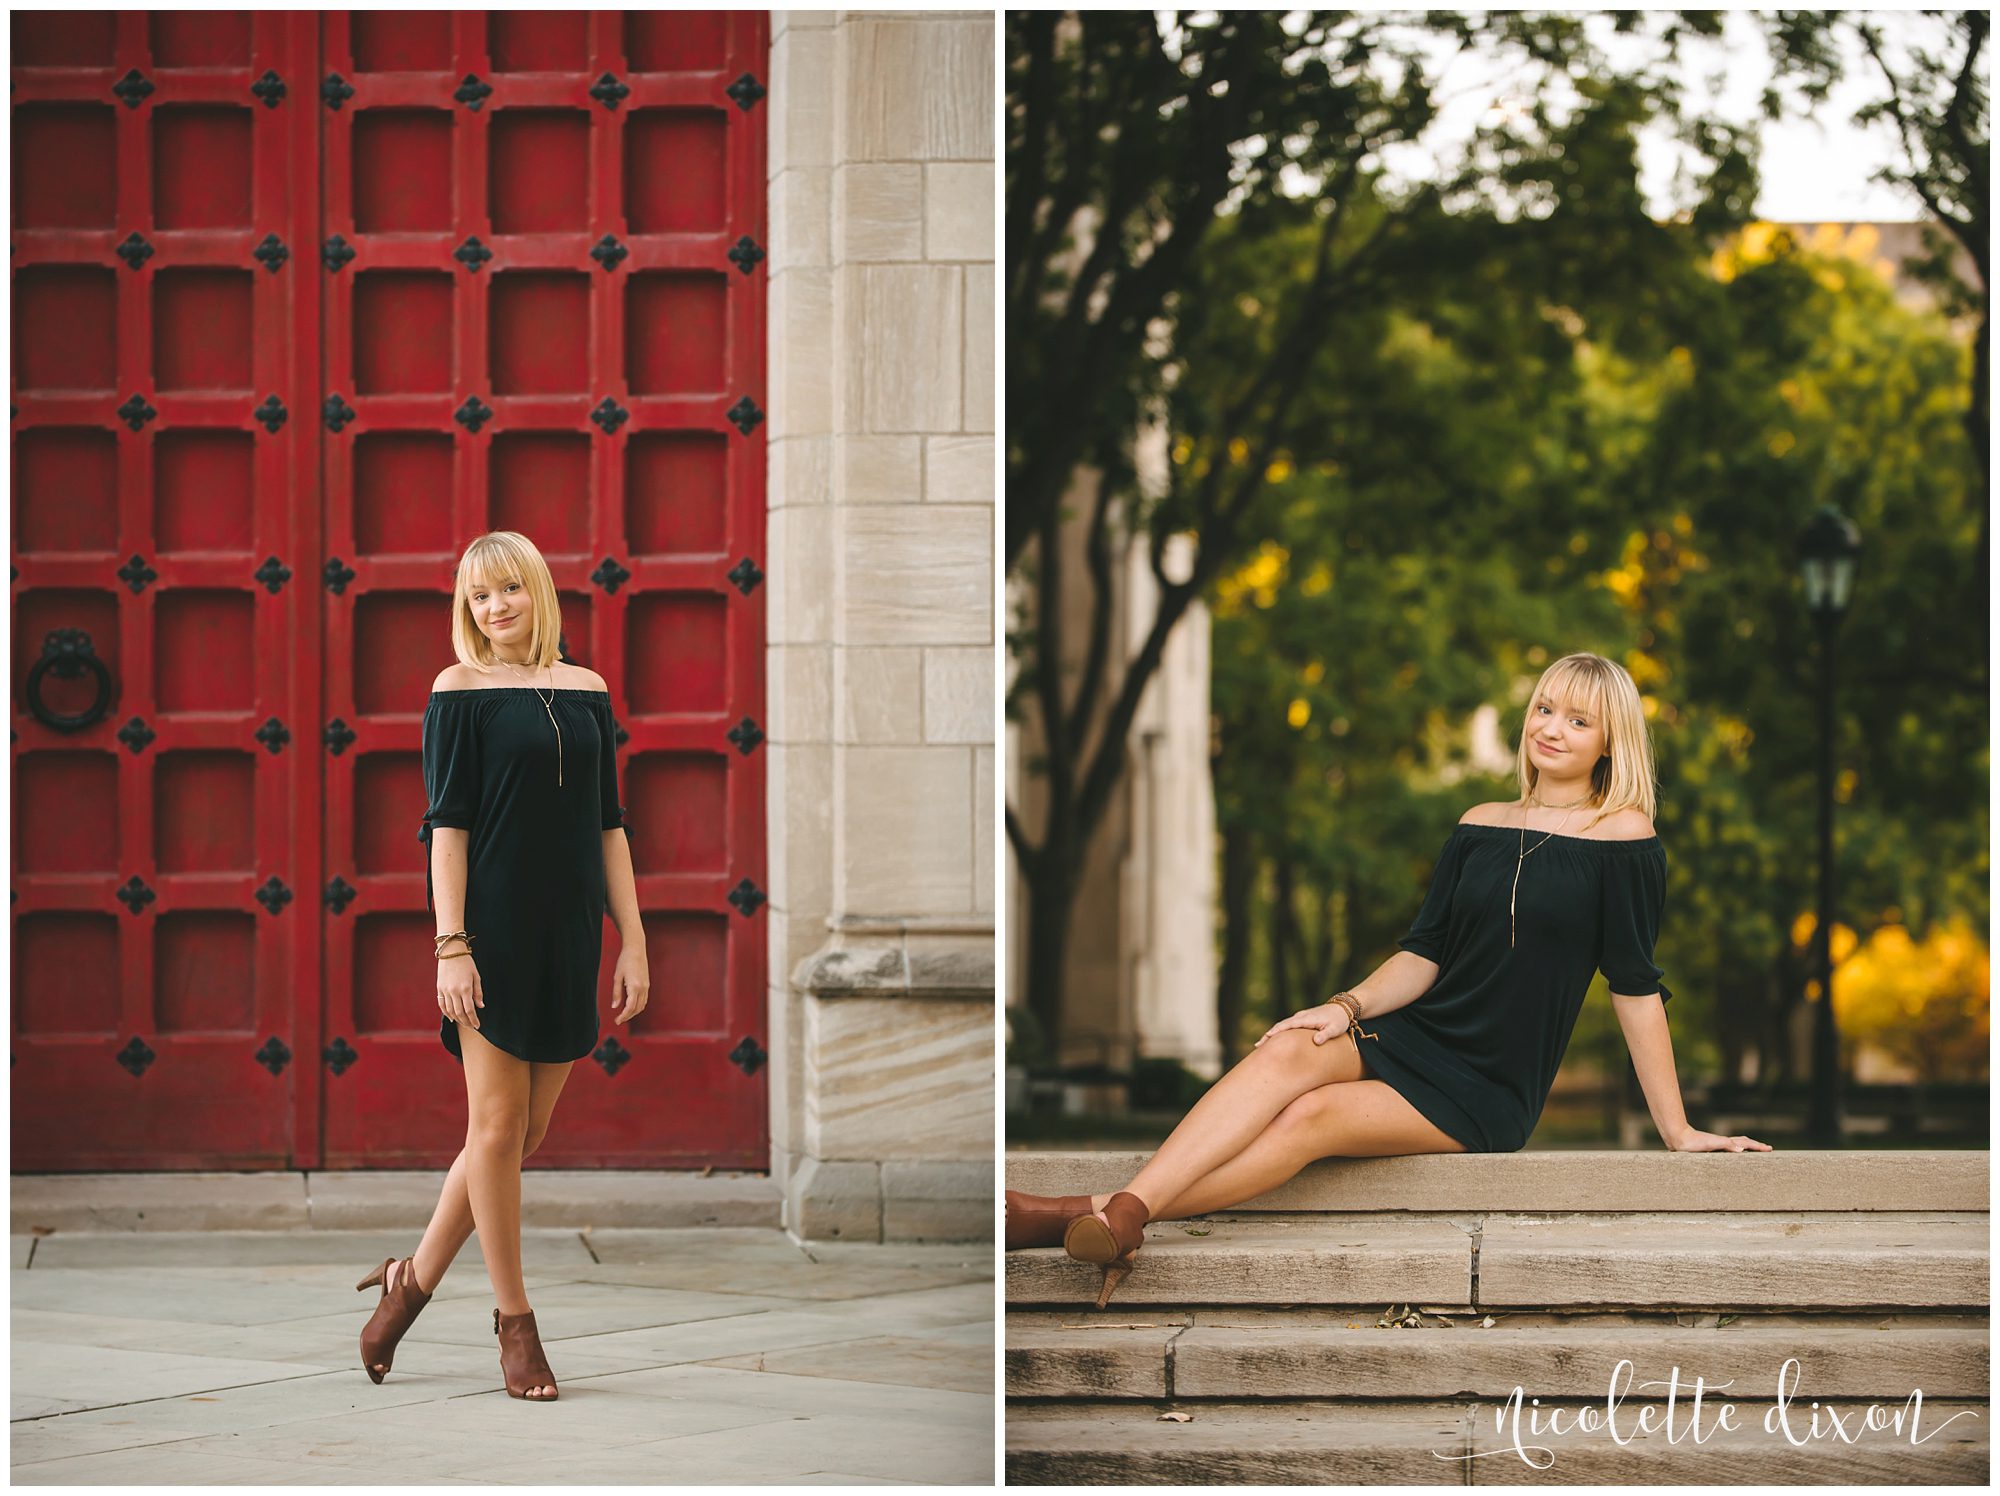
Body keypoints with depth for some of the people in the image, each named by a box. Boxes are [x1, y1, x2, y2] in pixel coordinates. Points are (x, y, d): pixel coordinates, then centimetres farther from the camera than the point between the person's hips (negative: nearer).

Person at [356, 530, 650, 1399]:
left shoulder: (585, 690, 10)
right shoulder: (461, 690, -3)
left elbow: (609, 824, 12)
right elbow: (447, 824, -7)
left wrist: (632, 942, 7)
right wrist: (450, 946, -14)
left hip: (570, 934, 5)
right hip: (494, 926, -5)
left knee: (528, 1131, 7)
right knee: (498, 1124, -1)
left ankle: (415, 1278, 21)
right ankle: (514, 1319, 8)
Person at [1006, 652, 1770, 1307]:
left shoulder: (1622, 837, -5)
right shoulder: (1480, 826, 11)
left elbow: (1635, 986, -4)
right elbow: (1423, 954, 11)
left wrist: (1676, 1130, -3)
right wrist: (1348, 1007, -8)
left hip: (1491, 1096, -4)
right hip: (1416, 1034, 4)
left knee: (1312, 1117, -27)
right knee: (1288, 1052, -27)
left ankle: (1102, 1217, -39)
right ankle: (1123, 1212, -44)